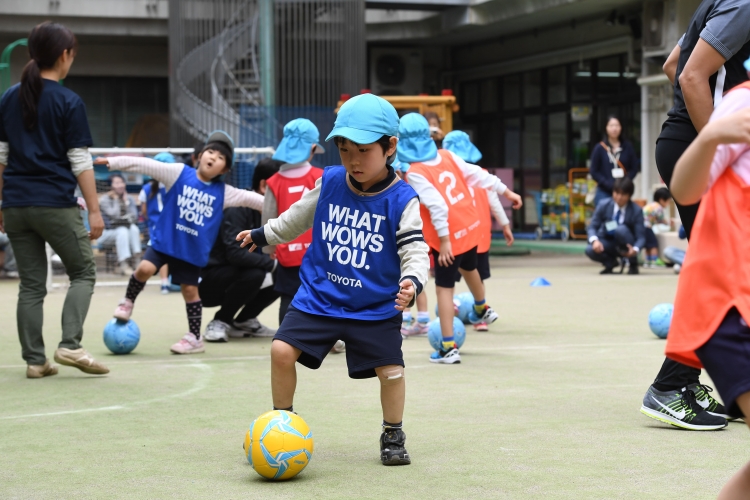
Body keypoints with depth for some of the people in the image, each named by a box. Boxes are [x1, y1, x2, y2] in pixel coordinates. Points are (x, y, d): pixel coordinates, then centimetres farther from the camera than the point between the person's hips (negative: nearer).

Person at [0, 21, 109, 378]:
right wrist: (94, 210, -6)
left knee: (31, 285, 10)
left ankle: (35, 360, 9)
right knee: (83, 272, 9)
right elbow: (80, 161, -9)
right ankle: (70, 345, -7)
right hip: (56, 204, -5)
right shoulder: (69, 102, -7)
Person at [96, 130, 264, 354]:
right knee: (145, 269, -17)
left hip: (193, 250, 1)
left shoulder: (223, 192, -1)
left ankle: (195, 338, 19)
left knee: (190, 289, 7)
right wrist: (112, 162, -14)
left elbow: (248, 198, 4)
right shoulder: (178, 172, -7)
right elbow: (146, 165, -10)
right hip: (165, 240, -1)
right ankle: (127, 302, 12)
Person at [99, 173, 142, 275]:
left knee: (134, 228, -30)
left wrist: (126, 202, -10)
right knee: (122, 231, -35)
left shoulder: (128, 198, 4)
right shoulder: (105, 199, -8)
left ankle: (137, 260, -37)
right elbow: (114, 215, -21)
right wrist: (116, 200, -13)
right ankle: (123, 265, -41)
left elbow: (134, 217, -4)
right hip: (107, 234, -3)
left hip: (126, 230, 3)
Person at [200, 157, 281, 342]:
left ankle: (243, 321, 9)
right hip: (209, 281, -8)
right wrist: (272, 263, -33)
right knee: (255, 274, -32)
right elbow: (235, 253, -33)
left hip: (238, 276, 8)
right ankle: (219, 322, -12)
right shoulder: (238, 208, -23)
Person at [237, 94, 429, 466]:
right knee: (282, 350, -7)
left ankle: (393, 435, 22)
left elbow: (414, 250, -15)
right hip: (318, 298, 2)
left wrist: (412, 280, -35)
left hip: (375, 307, -2)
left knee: (391, 371, -5)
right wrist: (262, 235, 23)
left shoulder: (401, 199, -13)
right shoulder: (328, 183, -4)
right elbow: (298, 218, 15)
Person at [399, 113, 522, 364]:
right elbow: (477, 174, 8)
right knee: (469, 268, 33)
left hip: (449, 237, -7)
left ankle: (449, 348, 0)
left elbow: (437, 206, -25)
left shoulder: (415, 173, -17)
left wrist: (444, 241, -23)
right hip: (470, 227, 7)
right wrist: (507, 192, 19)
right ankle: (482, 309, 58)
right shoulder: (447, 156, 1)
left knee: (444, 288, 2)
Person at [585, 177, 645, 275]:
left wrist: (635, 249, -41)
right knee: (590, 250, -30)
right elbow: (592, 227, -9)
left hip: (626, 245, -2)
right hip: (608, 243, 2)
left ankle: (633, 264, -14)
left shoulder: (636, 211, -15)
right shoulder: (603, 205, -10)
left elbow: (641, 237, -18)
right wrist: (595, 240, -33)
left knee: (621, 229, -35)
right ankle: (611, 262, 5)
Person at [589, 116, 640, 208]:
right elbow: (594, 171, 1)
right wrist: (608, 184, -10)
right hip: (604, 192, -2)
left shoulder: (627, 147, 6)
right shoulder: (599, 148, 0)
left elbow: (635, 167, 7)